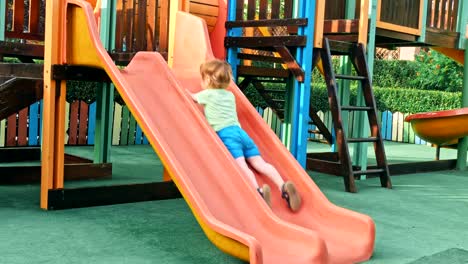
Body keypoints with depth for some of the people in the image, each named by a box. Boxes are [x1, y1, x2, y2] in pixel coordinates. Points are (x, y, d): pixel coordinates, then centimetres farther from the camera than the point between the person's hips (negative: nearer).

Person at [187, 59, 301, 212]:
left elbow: (191, 97, 29)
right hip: (240, 131, 6)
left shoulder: (207, 94, 11)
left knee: (241, 165, -24)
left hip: (225, 134, -6)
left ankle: (259, 191, -48)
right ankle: (283, 187, -25)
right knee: (259, 162, -5)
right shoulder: (230, 95, 28)